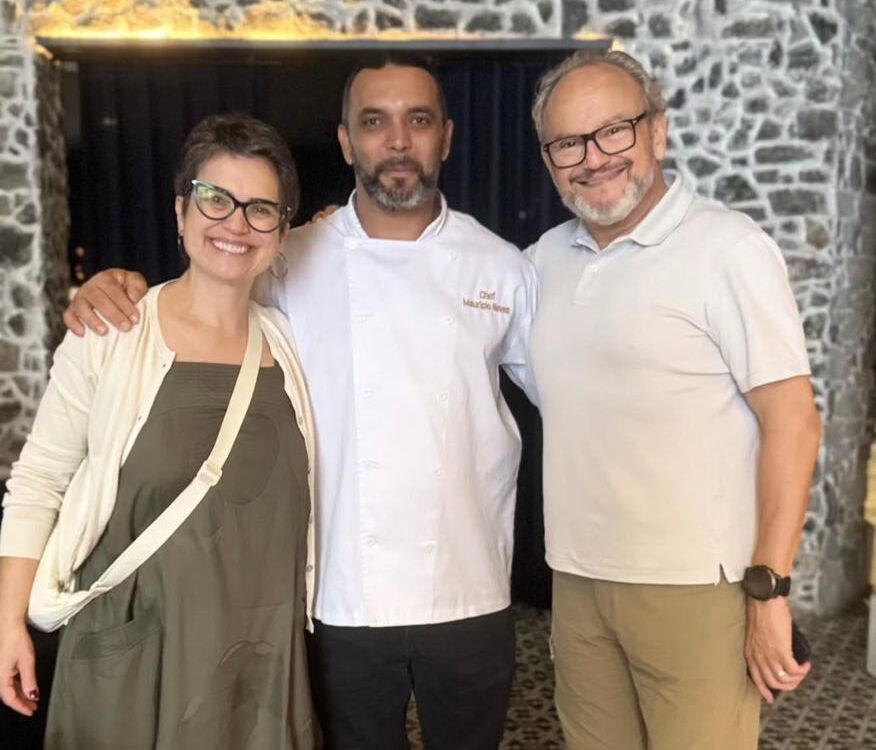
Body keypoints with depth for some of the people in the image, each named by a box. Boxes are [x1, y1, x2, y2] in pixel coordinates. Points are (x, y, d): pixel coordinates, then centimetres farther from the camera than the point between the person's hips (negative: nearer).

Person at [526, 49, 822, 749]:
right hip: (577, 583, 6)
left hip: (696, 589, -5)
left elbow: (792, 422, -12)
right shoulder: (547, 256, 7)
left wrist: (769, 589, -15)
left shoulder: (727, 248, -11)